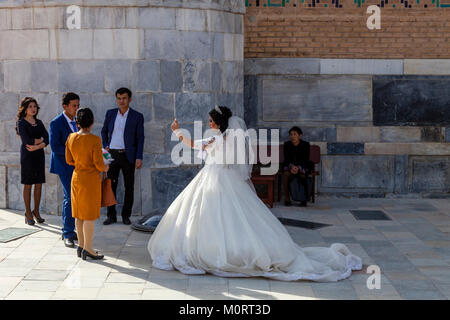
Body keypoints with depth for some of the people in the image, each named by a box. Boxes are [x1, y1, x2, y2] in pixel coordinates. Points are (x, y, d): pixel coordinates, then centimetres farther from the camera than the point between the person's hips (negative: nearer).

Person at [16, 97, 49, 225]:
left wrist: (37, 146, -15)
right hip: (27, 156, -5)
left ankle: (36, 211, 16)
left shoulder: (39, 122, 11)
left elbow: (47, 139, 0)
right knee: (28, 185, -1)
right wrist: (41, 140, -8)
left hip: (39, 155, 5)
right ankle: (28, 213, 7)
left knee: (39, 184, 5)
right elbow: (26, 140, -18)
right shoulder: (21, 123, -5)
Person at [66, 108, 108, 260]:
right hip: (91, 179, -6)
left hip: (76, 178, 6)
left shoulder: (71, 138, -2)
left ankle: (81, 245, 22)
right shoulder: (94, 140, -19)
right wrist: (105, 168, 2)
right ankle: (88, 248, 4)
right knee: (90, 215, 1)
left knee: (79, 214, 14)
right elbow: (99, 164, -19)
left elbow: (69, 160, 7)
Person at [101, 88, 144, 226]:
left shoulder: (137, 116, -1)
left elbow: (140, 138, -2)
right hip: (112, 155, 2)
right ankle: (111, 215, 9)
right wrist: (105, 146, 4)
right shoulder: (110, 113, 7)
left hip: (128, 156, -2)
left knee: (129, 187, 4)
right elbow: (104, 131, 19)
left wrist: (139, 158, -8)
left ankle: (126, 215, 14)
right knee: (111, 185, 1)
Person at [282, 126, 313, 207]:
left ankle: (304, 199, -21)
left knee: (302, 175, -34)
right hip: (289, 165, 1)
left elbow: (306, 160, -12)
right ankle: (287, 199, -27)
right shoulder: (286, 145, -3)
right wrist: (291, 166, -28)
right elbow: (286, 159, -6)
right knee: (286, 174, -33)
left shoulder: (305, 144, -8)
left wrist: (298, 167, -30)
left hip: (302, 165, -1)